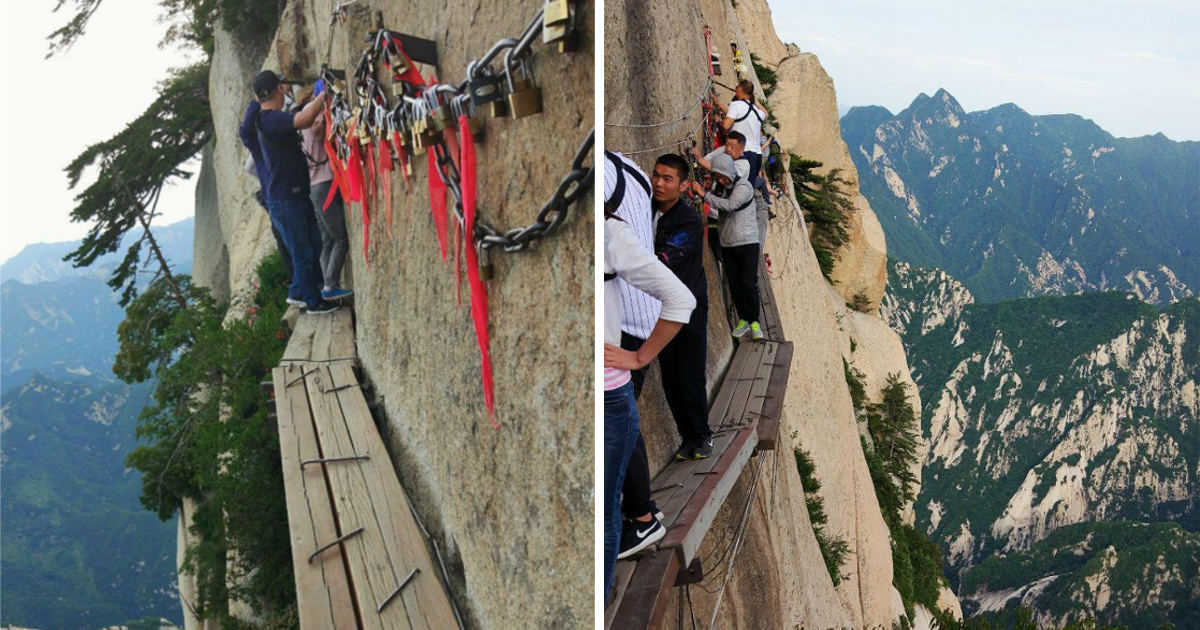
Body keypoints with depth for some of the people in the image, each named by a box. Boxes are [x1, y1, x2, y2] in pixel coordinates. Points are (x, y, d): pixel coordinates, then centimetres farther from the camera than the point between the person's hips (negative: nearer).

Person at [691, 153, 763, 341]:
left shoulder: (744, 186, -12)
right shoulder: (719, 188, 7)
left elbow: (729, 205, -25)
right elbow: (717, 211, 13)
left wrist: (705, 194, -23)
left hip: (747, 243, -5)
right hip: (727, 245, 5)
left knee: (749, 284, -5)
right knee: (734, 284, 7)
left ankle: (754, 321, 9)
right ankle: (743, 319, 19)